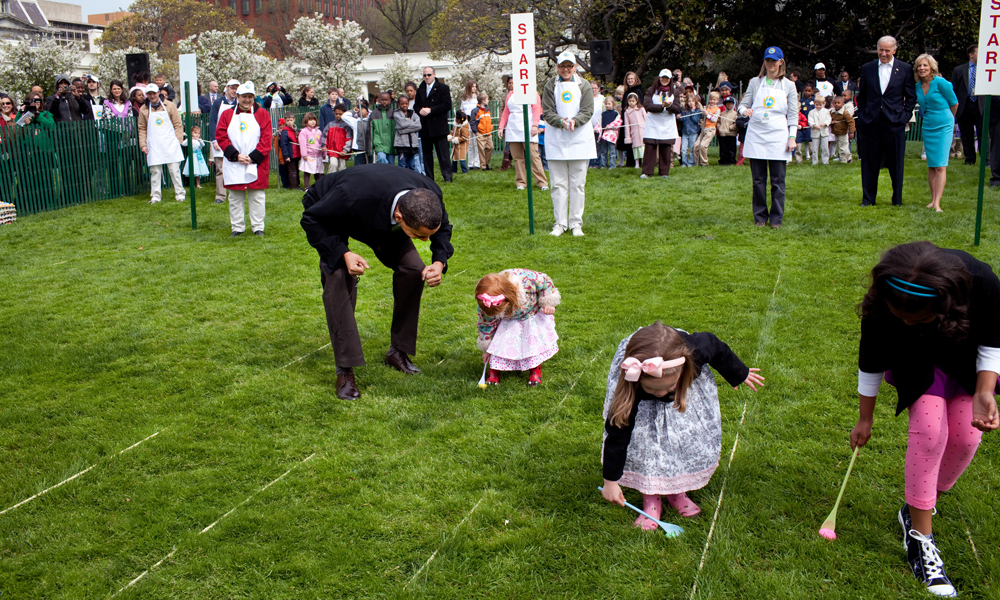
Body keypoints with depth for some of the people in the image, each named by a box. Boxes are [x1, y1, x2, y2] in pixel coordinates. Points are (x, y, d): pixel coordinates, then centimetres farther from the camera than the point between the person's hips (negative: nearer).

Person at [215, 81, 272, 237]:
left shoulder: (262, 114, 4)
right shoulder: (227, 115, 8)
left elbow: (266, 139, -3)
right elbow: (221, 137, 1)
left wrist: (253, 157, -12)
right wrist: (235, 155, -11)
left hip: (257, 165, -1)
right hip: (233, 166, 2)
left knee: (257, 198, 2)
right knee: (235, 198, 6)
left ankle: (258, 228, 11)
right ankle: (237, 227, 16)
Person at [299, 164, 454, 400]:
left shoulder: (430, 194, -33)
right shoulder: (354, 196, -47)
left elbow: (443, 229, -9)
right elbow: (312, 220, -27)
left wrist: (440, 262, -28)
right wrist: (343, 254, -38)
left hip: (382, 217, 4)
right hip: (329, 215, -4)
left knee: (413, 269, -12)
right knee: (338, 278, -23)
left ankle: (398, 351, 6)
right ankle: (345, 369, -14)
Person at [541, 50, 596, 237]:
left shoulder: (583, 85, 6)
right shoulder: (550, 85, 6)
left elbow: (588, 111, 0)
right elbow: (547, 112, 0)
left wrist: (574, 121, -19)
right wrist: (561, 122, -19)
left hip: (579, 138, 0)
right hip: (556, 140, 0)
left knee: (578, 184, 2)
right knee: (558, 184, 2)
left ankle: (576, 223, 10)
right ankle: (560, 223, 9)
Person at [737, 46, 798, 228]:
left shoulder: (788, 85, 8)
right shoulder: (755, 82, 10)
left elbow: (793, 114, 7)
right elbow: (744, 103, 10)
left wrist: (792, 137, -2)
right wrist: (744, 110, -14)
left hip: (778, 137, -1)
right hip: (756, 135, 1)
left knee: (778, 180, -1)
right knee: (758, 180, 3)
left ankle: (776, 218, 7)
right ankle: (760, 217, 12)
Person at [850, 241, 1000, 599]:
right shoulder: (881, 305, -36)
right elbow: (871, 363, -17)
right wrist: (865, 418, -5)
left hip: (965, 359, 2)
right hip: (916, 362, -1)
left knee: (965, 437, -6)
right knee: (929, 429, -20)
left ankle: (918, 509, 19)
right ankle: (919, 535, -9)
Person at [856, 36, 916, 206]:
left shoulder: (905, 69, 2)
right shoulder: (867, 68, 7)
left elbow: (911, 96, 6)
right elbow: (861, 96, 12)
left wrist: (905, 116, -3)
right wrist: (861, 116, 4)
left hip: (895, 122, -1)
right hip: (871, 122, 1)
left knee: (896, 163, 4)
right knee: (869, 163, 6)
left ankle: (897, 199, 14)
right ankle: (868, 198, 17)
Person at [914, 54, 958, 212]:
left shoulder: (940, 82, -11)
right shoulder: (918, 87, 6)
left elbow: (954, 103, 0)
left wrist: (946, 120, 14)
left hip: (943, 127, -6)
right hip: (927, 128, 6)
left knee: (940, 166, -10)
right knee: (931, 166, 7)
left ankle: (937, 203, -15)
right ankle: (932, 200, 13)